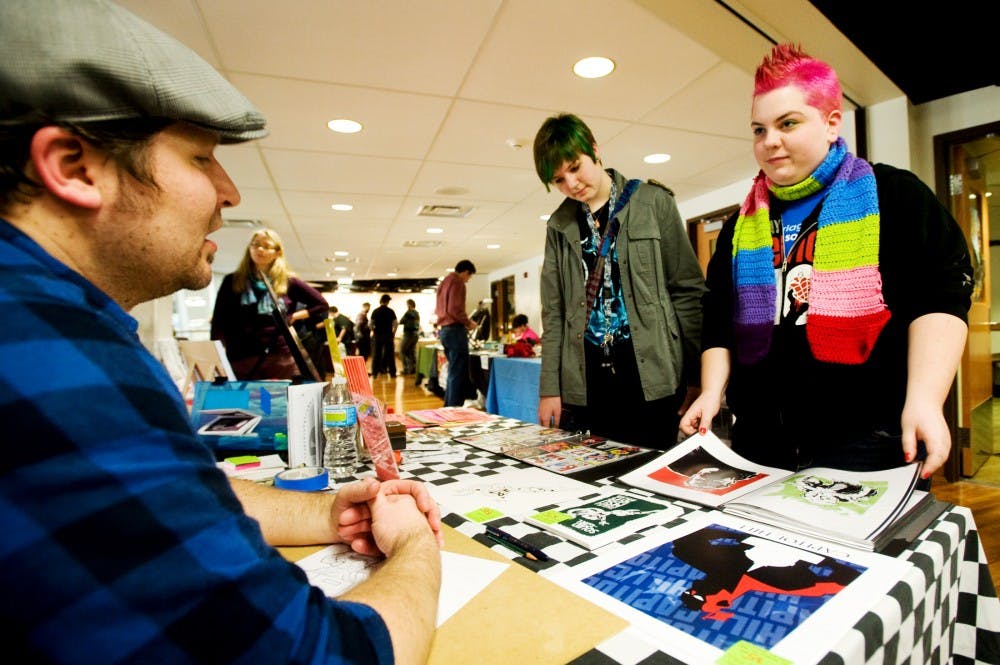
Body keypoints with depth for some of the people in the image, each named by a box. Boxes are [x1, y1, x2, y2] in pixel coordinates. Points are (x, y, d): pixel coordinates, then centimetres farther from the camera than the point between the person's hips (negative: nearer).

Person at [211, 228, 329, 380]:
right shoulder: (232, 281, 10)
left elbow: (322, 305, 16)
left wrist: (295, 316, 6)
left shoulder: (288, 282, 9)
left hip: (282, 358, 0)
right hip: (241, 360, 0)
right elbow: (219, 323, 7)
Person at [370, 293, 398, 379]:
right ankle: (392, 373, 10)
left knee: (376, 354, 7)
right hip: (388, 335, -1)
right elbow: (396, 324, -5)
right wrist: (393, 333, 8)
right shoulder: (391, 311, -5)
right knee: (390, 354, 7)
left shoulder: (375, 311, -2)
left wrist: (373, 330, 16)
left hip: (377, 335, 1)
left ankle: (375, 373, 7)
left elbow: (371, 324, -1)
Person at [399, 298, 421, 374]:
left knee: (403, 351, 1)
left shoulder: (408, 313, -15)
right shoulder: (417, 313, 9)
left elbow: (401, 322, -9)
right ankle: (413, 369, 12)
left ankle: (406, 368, -4)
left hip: (409, 334, -8)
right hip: (416, 334, 8)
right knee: (412, 352, 13)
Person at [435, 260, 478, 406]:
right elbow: (454, 309, -21)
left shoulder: (443, 282, 19)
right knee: (459, 373, -5)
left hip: (443, 329, 10)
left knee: (453, 372, 18)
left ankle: (448, 408, 23)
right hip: (455, 330, -10)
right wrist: (468, 322, -7)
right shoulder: (458, 282, -11)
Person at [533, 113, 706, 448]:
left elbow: (688, 289, 1)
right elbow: (554, 313, 9)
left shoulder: (653, 202, 2)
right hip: (583, 385, 3)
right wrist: (549, 387, 4)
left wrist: (697, 376, -3)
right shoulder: (560, 225, 11)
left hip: (650, 380, -2)